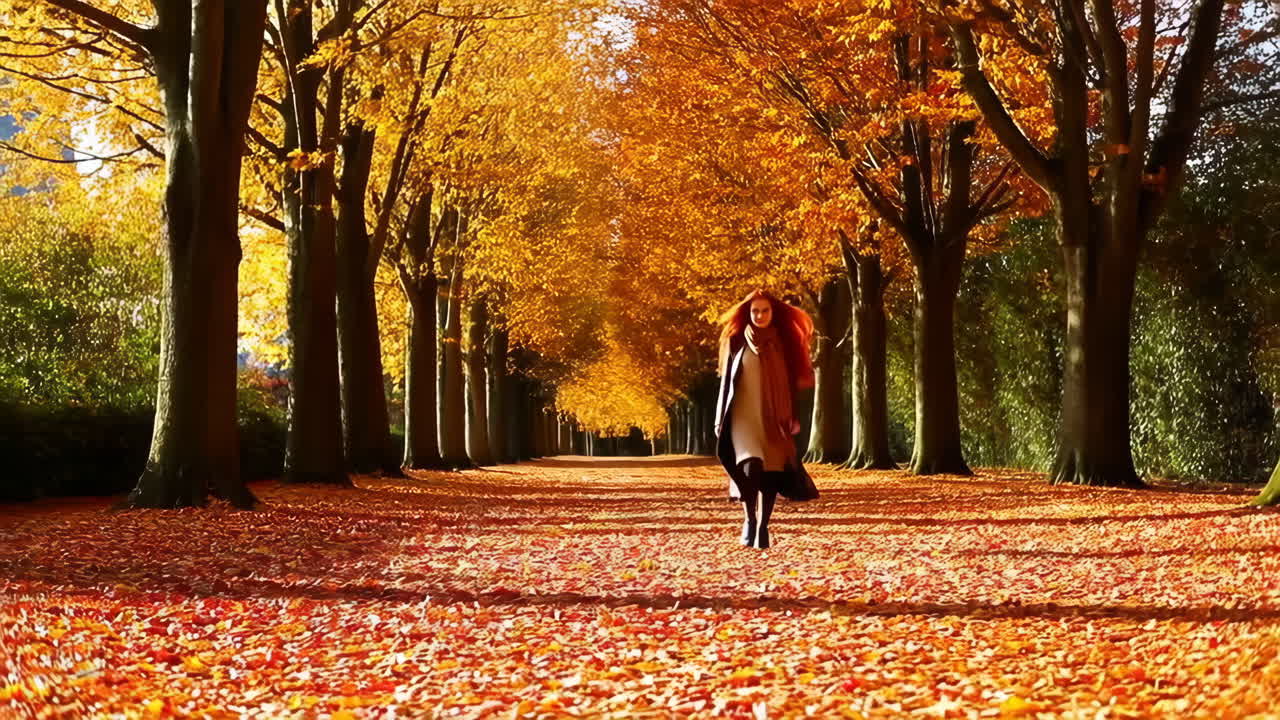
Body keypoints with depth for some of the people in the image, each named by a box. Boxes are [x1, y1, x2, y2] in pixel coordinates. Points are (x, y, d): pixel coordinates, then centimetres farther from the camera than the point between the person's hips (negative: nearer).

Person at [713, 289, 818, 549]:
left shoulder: (783, 342, 5)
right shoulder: (737, 342, 4)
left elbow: (794, 381, 8)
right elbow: (726, 381, 6)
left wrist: (792, 417, -1)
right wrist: (721, 419, 1)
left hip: (774, 416, 2)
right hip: (744, 414, -1)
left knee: (772, 471, -2)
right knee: (751, 466, -21)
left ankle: (763, 527, 11)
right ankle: (749, 519, -2)